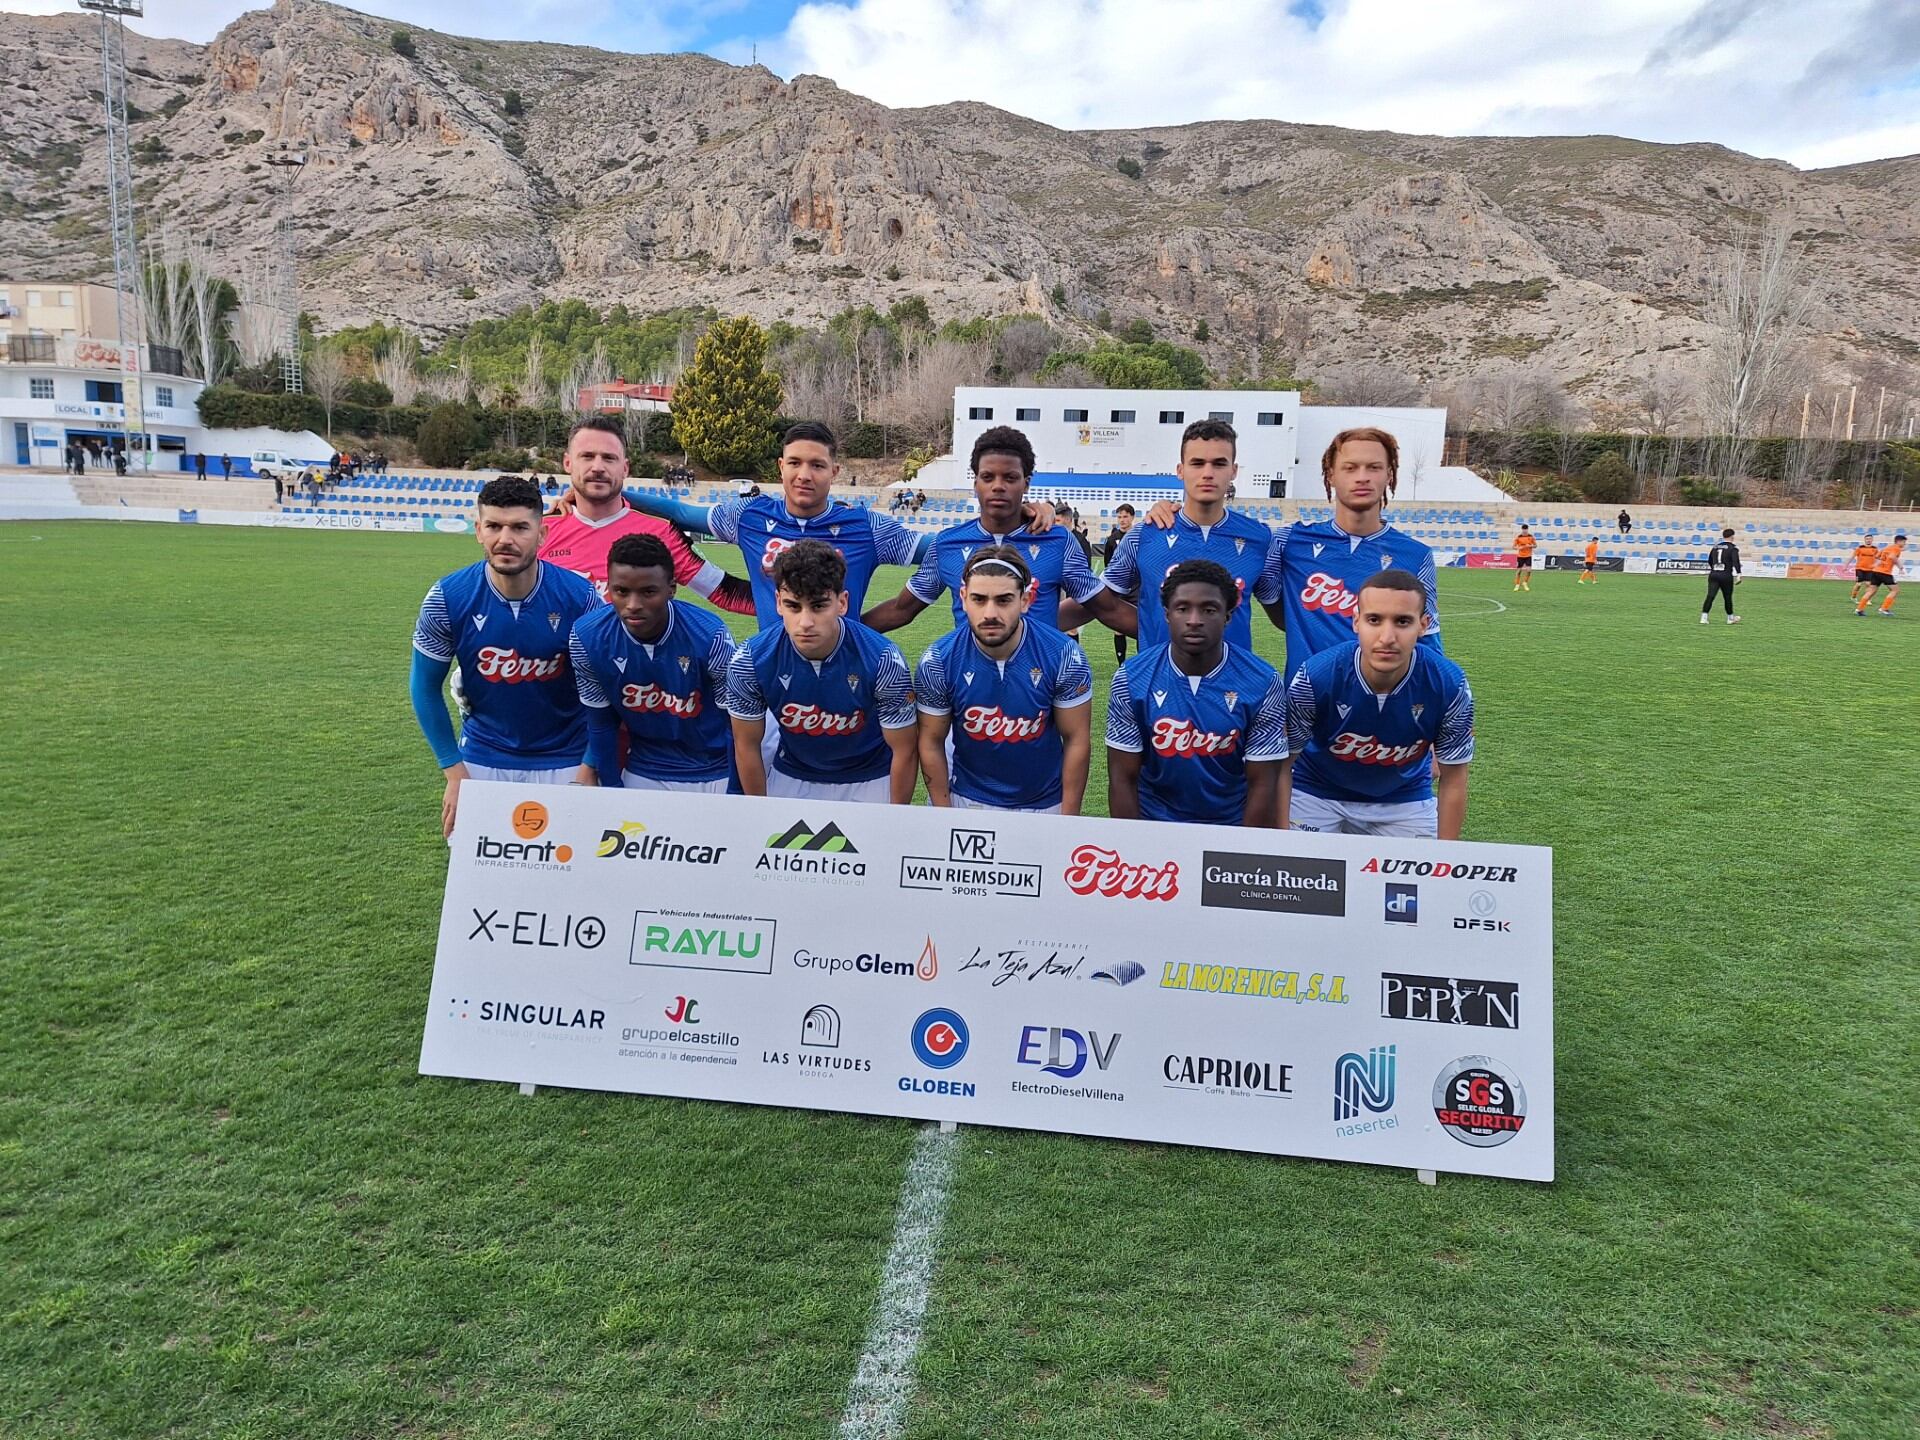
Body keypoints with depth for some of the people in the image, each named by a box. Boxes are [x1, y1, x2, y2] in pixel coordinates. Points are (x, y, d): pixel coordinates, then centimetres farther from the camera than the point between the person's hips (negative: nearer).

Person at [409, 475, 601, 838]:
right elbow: (426, 687, -2)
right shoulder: (448, 598, -15)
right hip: (483, 759, 1)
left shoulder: (578, 596, -16)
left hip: (564, 760, 0)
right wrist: (454, 773, -6)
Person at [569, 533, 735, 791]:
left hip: (714, 776, -1)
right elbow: (601, 723, -3)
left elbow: (738, 723, -13)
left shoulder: (709, 635, -24)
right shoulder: (588, 637, -17)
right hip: (642, 776, 2)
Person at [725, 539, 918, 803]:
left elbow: (904, 751, -16)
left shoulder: (882, 660, -28)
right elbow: (747, 745, -8)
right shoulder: (750, 661, -22)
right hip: (789, 778, 1)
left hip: (870, 781, -1)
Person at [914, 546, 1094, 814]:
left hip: (1047, 804, 0)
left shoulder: (1063, 656, -19)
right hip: (968, 802, 0)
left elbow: (1076, 740, -10)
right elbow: (932, 742, -6)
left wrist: (1069, 818, -10)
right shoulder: (937, 662, -17)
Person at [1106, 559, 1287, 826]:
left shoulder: (1263, 684, -8)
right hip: (1153, 826, 0)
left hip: (1233, 826, 0)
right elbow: (1123, 779, -2)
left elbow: (1262, 786, -4)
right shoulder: (1130, 680, -6)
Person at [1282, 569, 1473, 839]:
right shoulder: (1313, 677, -29)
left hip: (1406, 798, 1)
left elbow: (1453, 780, -11)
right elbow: (1282, 765, -16)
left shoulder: (1449, 685, -25)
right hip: (1316, 793, -1)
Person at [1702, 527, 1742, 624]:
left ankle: (1703, 617, -17)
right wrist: (1737, 575, -13)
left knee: (1710, 596, -5)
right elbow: (1736, 562, -14)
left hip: (1713, 575, 3)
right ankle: (1730, 618, 27)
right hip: (1726, 576, -3)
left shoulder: (1715, 547, 13)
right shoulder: (1733, 548, -3)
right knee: (1728, 597, 12)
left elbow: (1709, 561, 24)